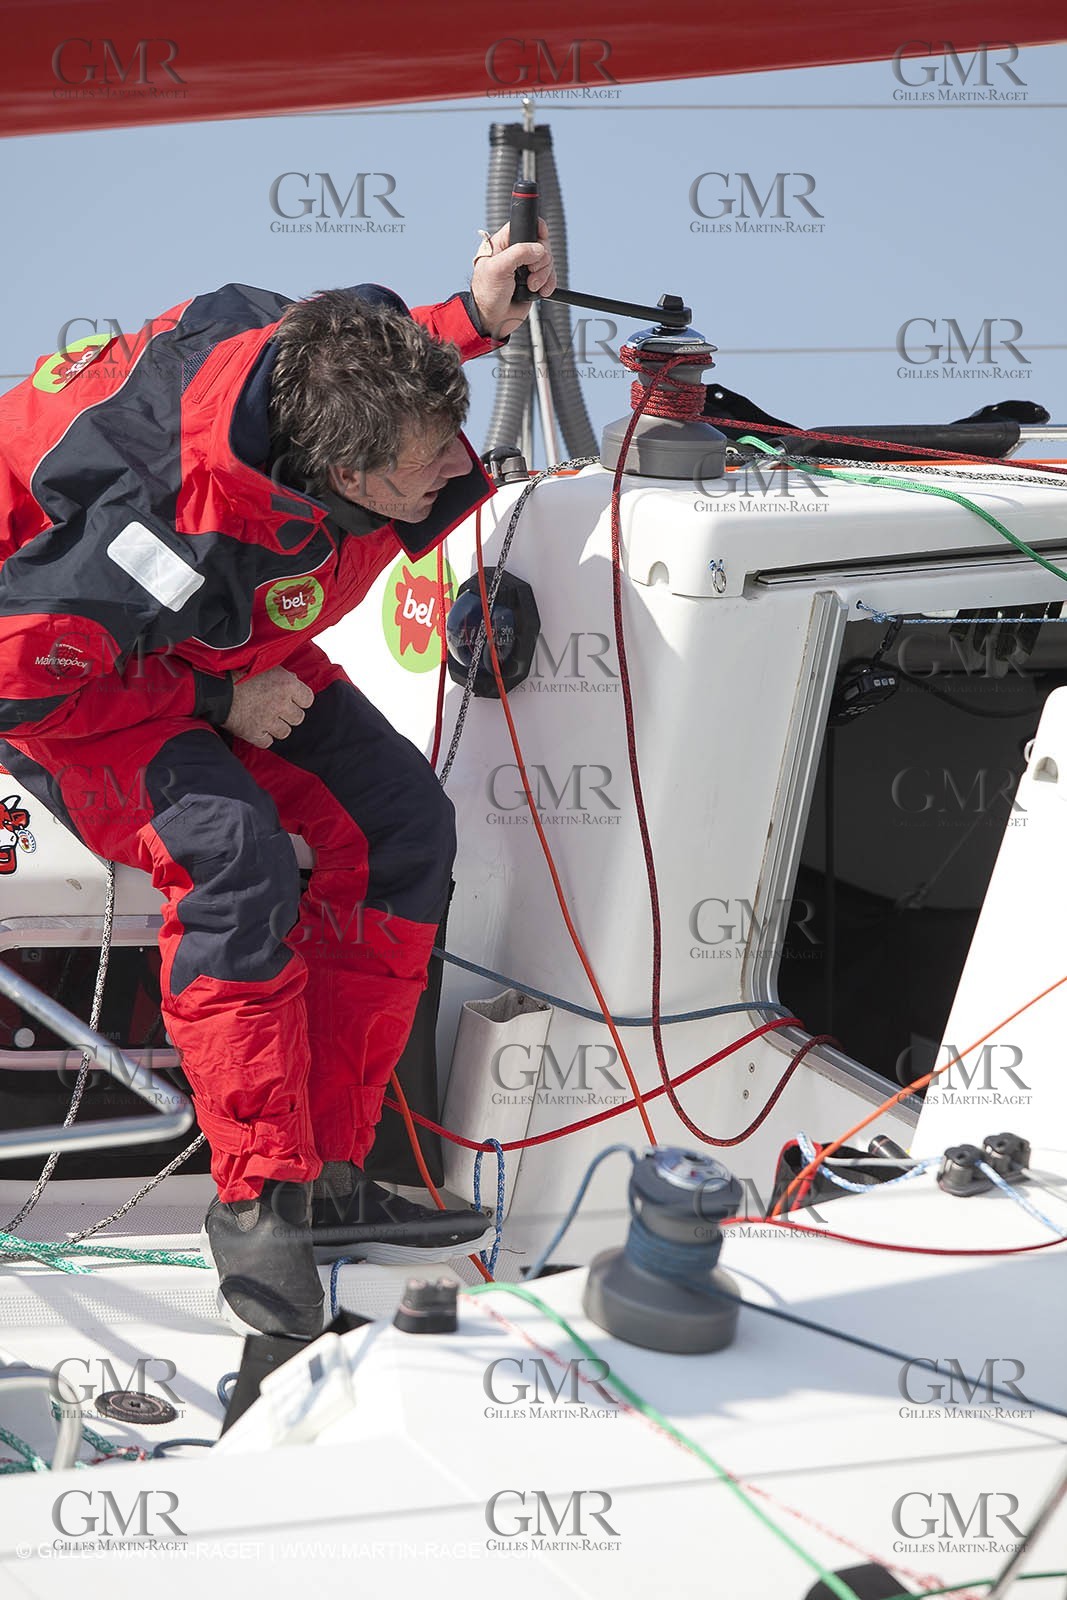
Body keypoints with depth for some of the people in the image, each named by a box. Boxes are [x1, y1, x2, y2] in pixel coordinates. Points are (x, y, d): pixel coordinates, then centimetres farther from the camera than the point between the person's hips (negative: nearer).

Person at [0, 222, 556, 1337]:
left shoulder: (341, 361, -21)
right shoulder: (189, 531, -43)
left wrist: (473, 318, -7)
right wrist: (219, 704, -25)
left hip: (231, 659, 8)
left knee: (400, 819, -10)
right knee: (233, 849, -33)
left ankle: (328, 1169, -6)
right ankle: (256, 1196, -21)